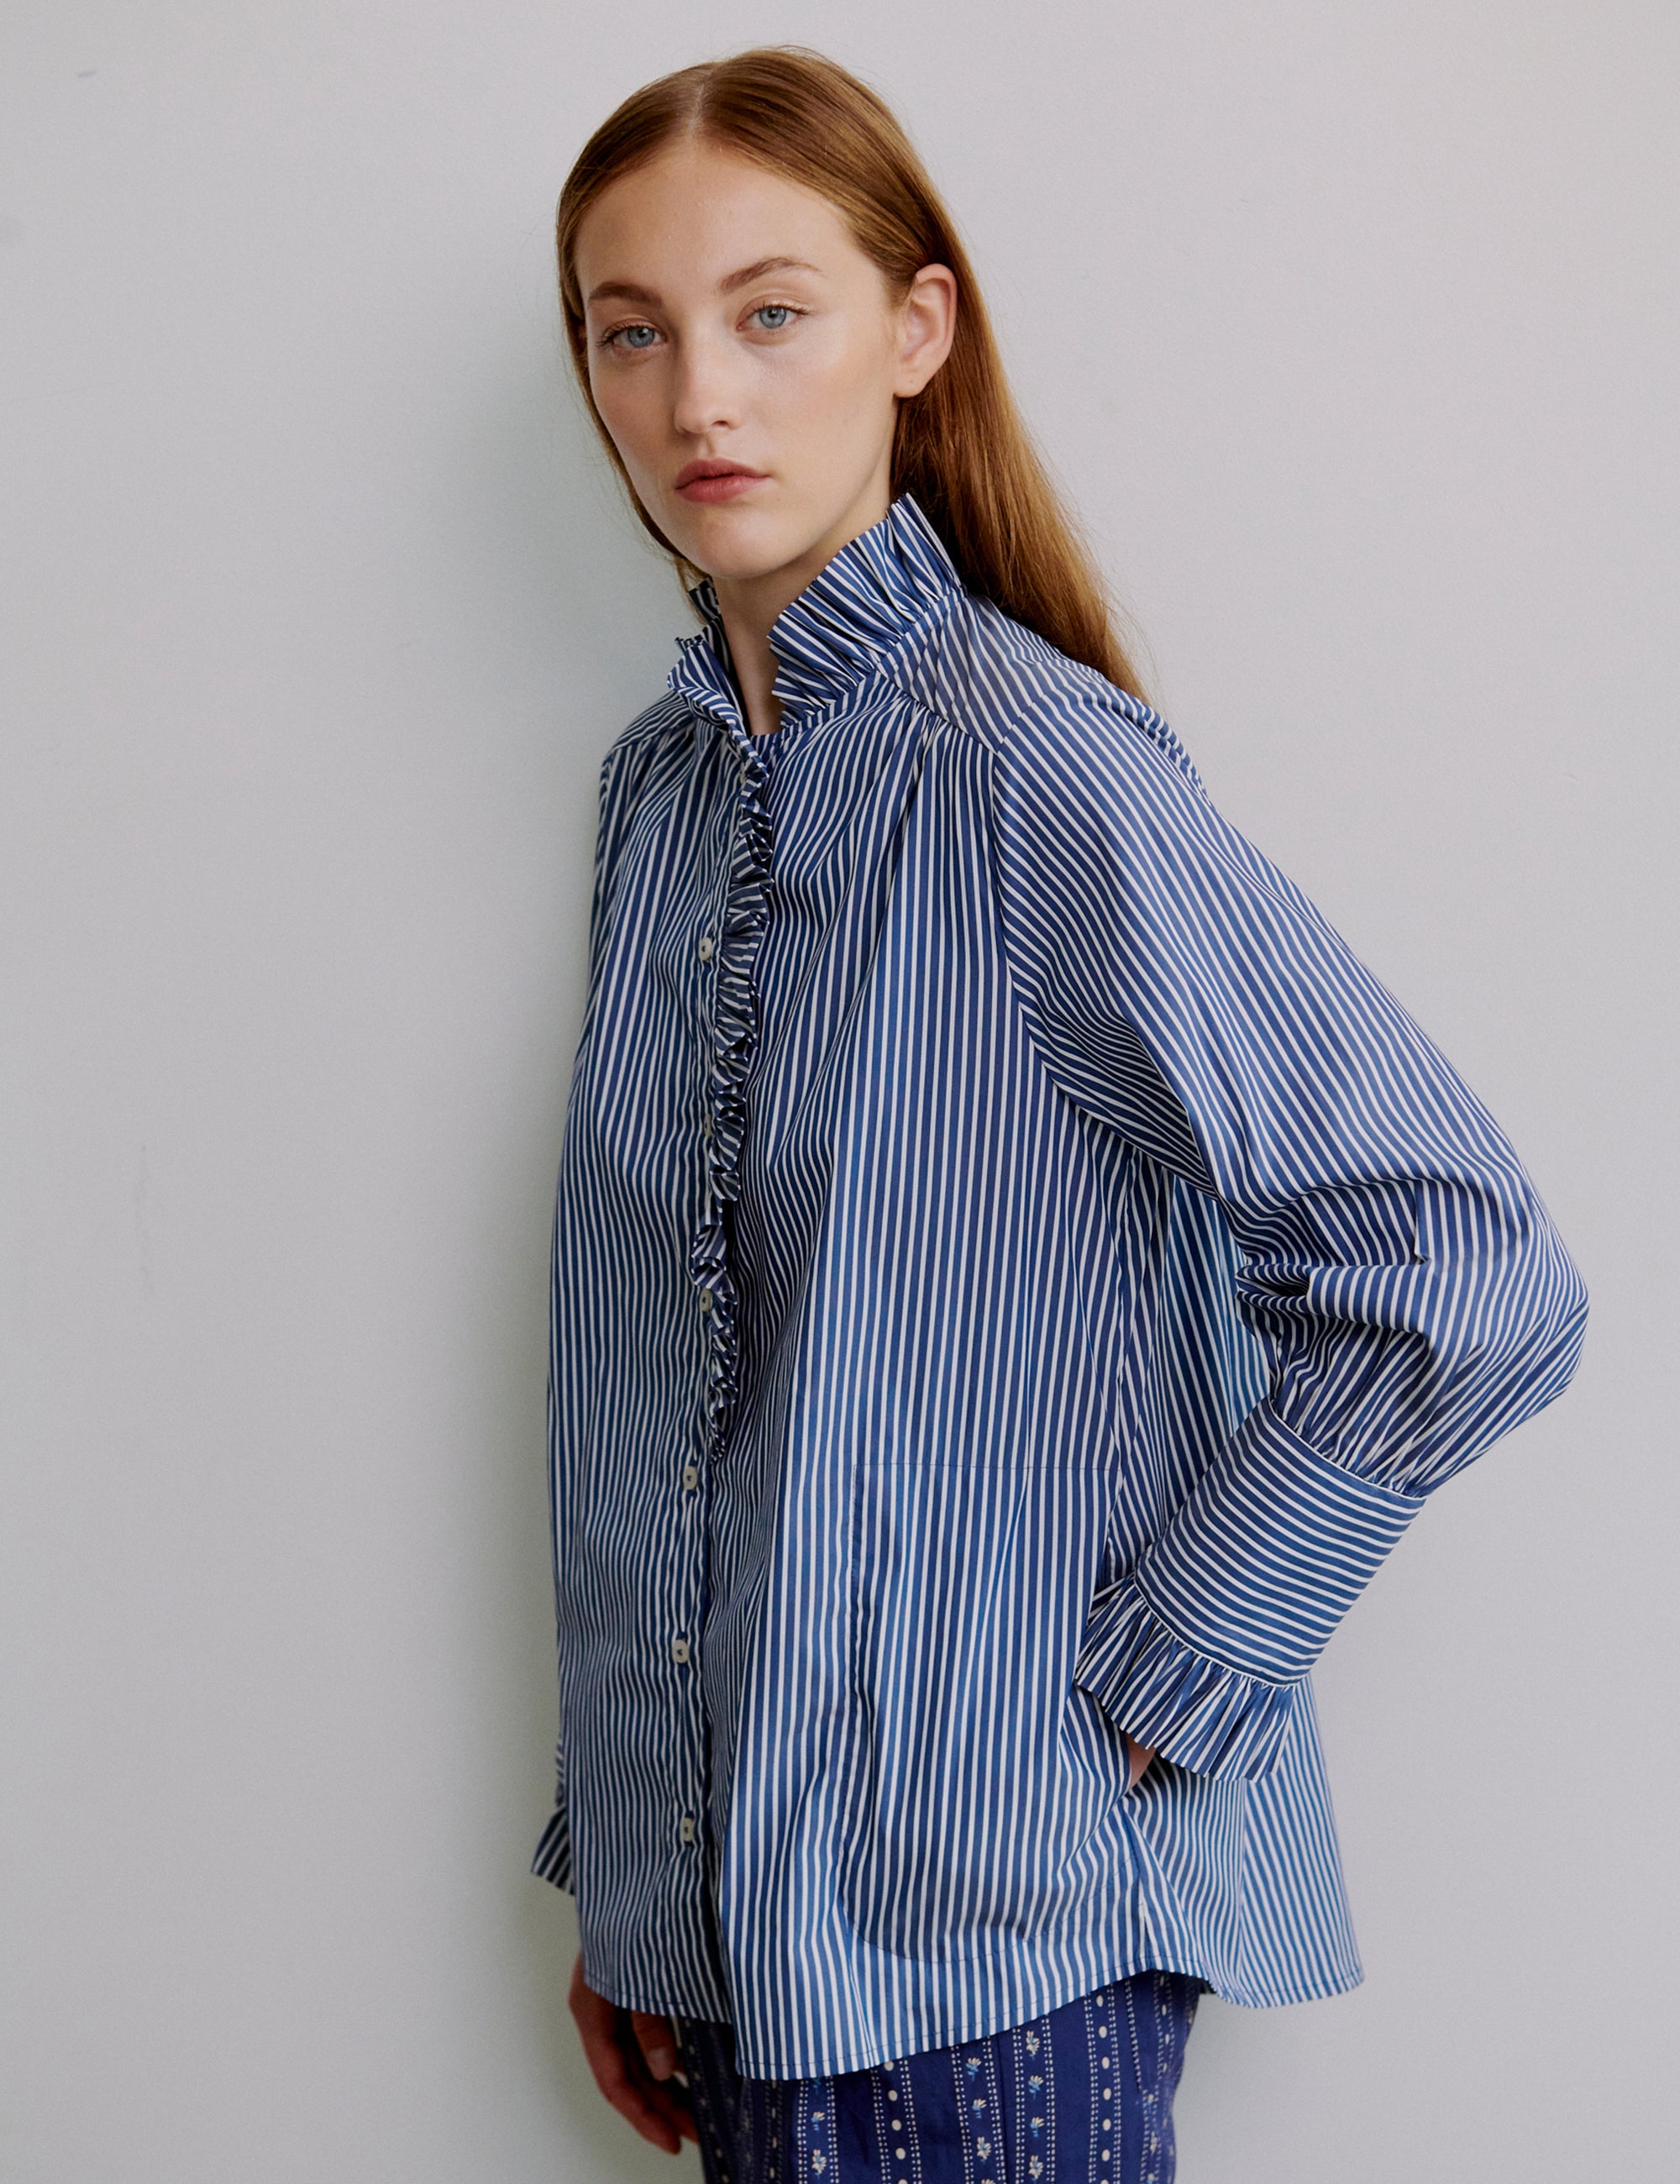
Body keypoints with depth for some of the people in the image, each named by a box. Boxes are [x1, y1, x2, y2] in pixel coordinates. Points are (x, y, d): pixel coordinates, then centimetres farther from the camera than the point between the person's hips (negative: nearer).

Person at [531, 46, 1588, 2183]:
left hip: (991, 1924, -6)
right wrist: (615, 1864, 12)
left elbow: (1467, 1274, -21)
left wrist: (1154, 1677, -15)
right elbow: (645, 1381, 10)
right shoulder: (657, 784, 6)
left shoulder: (1037, 771, -15)